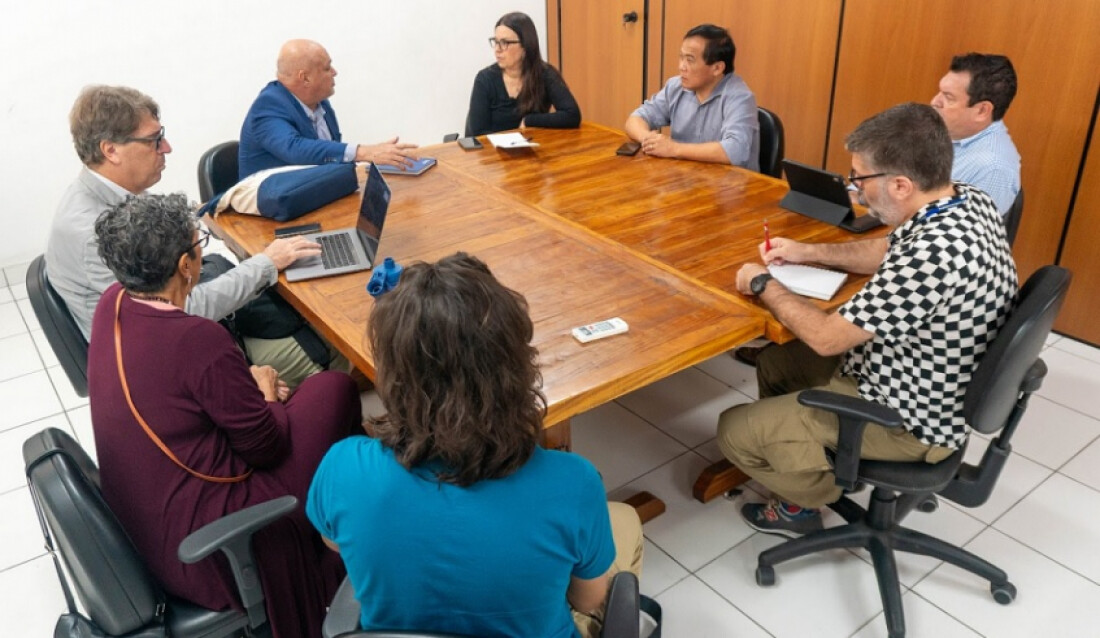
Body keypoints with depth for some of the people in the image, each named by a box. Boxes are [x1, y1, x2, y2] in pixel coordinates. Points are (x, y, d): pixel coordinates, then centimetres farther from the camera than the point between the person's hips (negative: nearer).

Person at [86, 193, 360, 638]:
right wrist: (266, 390, 3)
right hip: (205, 545, -8)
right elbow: (268, 447, -16)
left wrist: (247, 382, 0)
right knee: (334, 389, -2)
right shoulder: (200, 341, -28)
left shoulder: (111, 305, -4)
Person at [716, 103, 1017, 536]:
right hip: (920, 385, 10)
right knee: (776, 362, 21)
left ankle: (814, 496, 20)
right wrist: (809, 253, 7)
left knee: (735, 431, -5)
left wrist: (764, 285, -12)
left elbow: (827, 337, -27)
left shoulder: (933, 255, -37)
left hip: (908, 420, -9)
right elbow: (889, 252, 13)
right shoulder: (966, 200, -7)